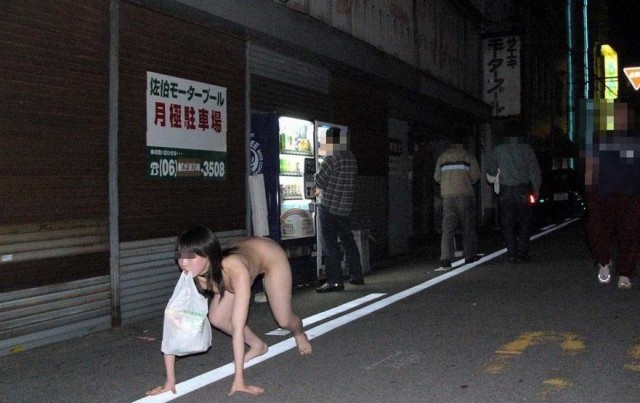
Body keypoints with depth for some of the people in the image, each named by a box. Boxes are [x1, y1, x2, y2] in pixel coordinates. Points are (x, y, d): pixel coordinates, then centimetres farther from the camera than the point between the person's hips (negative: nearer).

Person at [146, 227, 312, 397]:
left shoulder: (235, 269, -47)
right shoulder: (191, 277, -32)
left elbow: (238, 327, -47)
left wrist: (239, 379, -46)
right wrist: (170, 380, -32)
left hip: (269, 254, -4)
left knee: (284, 320, 1)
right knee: (217, 319, -8)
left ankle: (300, 335, 40)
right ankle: (258, 346, 20)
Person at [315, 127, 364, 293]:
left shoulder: (332, 158, -16)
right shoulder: (351, 157, 9)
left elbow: (319, 179, -16)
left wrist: (319, 190, 7)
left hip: (328, 206, -8)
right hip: (345, 206, 8)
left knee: (329, 243, -4)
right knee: (348, 240, 17)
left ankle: (335, 281, -5)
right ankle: (356, 275, 23)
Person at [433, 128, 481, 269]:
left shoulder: (442, 157, 9)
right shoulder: (468, 156, 0)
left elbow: (437, 177, 11)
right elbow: (475, 176, -3)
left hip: (447, 196, 2)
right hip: (465, 194, -2)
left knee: (447, 228, 1)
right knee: (468, 227, 10)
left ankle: (445, 259, -9)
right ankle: (470, 256, 15)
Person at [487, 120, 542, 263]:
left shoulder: (499, 149, -1)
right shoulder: (527, 148, -2)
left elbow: (491, 171, 4)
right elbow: (535, 171, -3)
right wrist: (536, 190, 3)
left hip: (506, 191, 0)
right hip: (523, 190, 0)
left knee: (508, 224, 5)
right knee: (523, 223, 11)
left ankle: (512, 254, 2)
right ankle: (522, 251, 9)